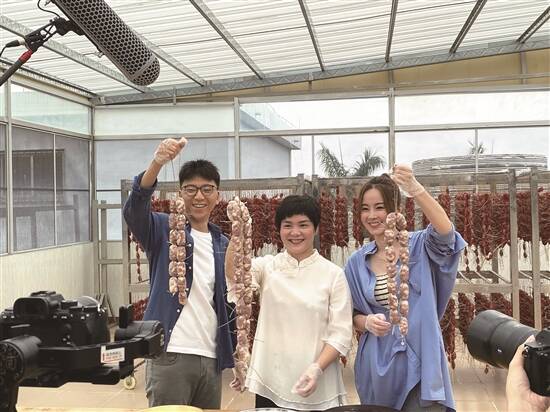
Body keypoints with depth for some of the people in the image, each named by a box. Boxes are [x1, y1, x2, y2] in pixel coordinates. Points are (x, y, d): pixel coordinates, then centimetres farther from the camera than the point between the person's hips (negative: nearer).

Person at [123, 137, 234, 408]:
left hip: (211, 358, 5)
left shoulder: (222, 244, 12)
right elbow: (134, 209, -24)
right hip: (170, 355, -5)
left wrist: (234, 352, 11)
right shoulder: (163, 229, -2)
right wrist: (157, 163, -40)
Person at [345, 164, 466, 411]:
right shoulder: (357, 262, 4)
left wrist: (415, 189, -43)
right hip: (377, 364, 4)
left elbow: (445, 231, -29)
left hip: (419, 360, -3)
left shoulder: (419, 246, -6)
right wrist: (367, 322, -11)